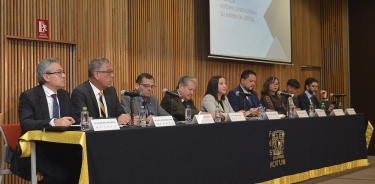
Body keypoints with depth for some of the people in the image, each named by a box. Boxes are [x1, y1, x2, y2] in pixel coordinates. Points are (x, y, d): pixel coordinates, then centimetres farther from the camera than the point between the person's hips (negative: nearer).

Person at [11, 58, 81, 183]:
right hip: (35, 153, -5)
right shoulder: (28, 96, -6)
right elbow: (26, 123, -21)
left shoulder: (65, 95, 15)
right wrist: (54, 122, -36)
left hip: (60, 149, 6)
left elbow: (69, 120, 15)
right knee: (61, 174, -30)